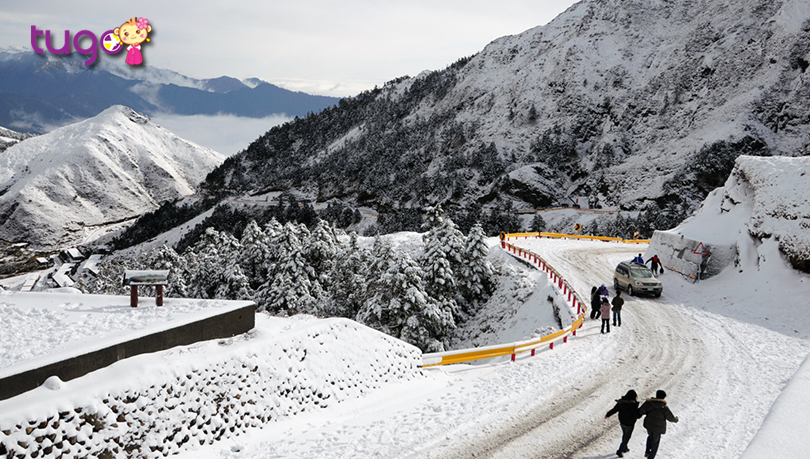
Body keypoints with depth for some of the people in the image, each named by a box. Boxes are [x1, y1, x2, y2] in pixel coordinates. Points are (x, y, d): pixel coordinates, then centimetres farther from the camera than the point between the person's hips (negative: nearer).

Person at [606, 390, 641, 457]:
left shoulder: (621, 402, -15)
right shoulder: (633, 405, -30)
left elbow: (614, 410, -4)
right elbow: (637, 416, -23)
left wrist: (608, 415, 13)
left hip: (622, 422, 6)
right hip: (629, 424, -5)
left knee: (625, 434, 29)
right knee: (626, 438, 13)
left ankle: (625, 448, 47)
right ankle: (619, 451, 18)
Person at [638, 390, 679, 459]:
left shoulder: (648, 403, -12)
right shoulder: (664, 408, -19)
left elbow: (640, 411, -6)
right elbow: (671, 418, -5)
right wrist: (676, 419, 17)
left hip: (648, 425, 4)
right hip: (658, 429, -4)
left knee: (650, 436, 33)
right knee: (655, 442, 16)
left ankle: (647, 452, 40)